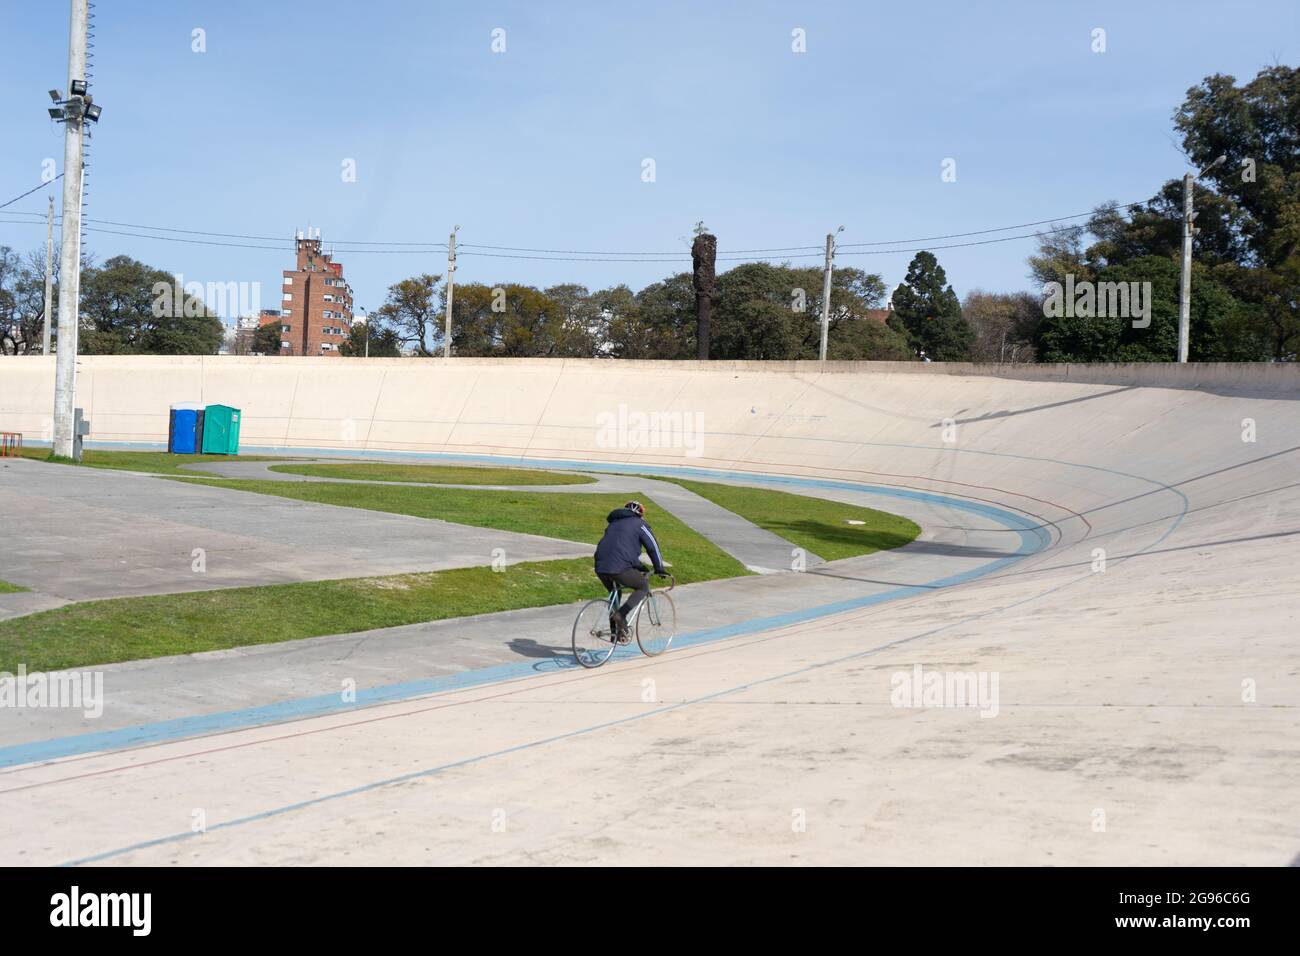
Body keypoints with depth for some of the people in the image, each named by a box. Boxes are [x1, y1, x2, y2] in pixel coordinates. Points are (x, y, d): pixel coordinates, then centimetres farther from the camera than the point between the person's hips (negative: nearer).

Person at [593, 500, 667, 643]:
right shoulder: (639, 524, 11)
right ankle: (621, 615, -9)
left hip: (600, 567, 6)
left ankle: (614, 631, 25)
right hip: (620, 567, -6)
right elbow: (653, 547, 9)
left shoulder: (613, 522, 31)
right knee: (643, 587, 12)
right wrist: (659, 569, 20)